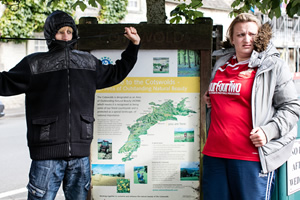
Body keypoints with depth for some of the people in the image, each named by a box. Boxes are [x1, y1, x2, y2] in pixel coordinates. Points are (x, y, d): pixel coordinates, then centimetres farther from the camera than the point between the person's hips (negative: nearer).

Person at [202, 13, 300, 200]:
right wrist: (210, 99, 14)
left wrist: (268, 131, -16)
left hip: (250, 156, -5)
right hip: (214, 152, 6)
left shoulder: (274, 66, -1)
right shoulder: (221, 64, 17)